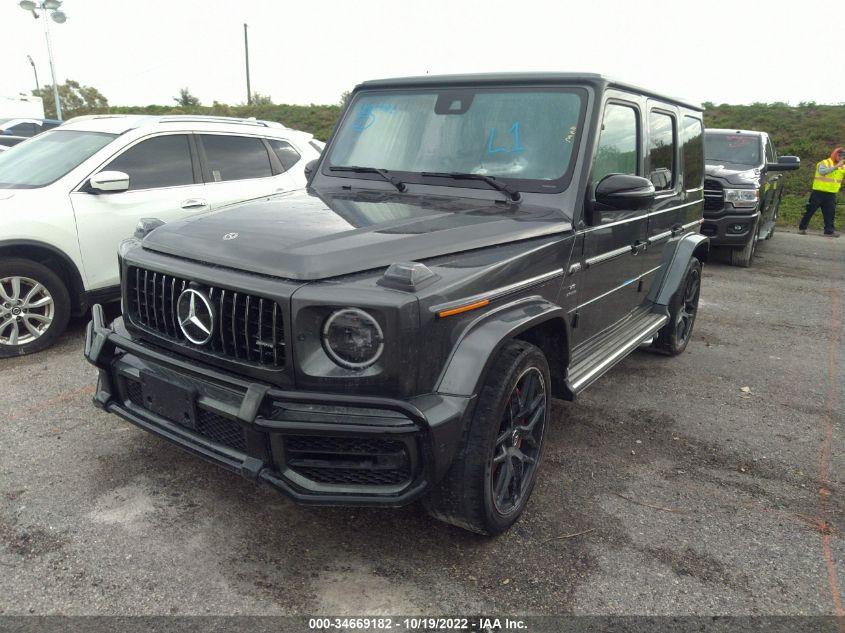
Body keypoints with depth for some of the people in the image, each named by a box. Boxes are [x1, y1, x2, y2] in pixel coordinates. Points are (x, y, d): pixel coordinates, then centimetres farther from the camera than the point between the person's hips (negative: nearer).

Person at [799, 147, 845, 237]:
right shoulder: (824, 163, -5)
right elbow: (822, 172, -25)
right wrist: (836, 166, -30)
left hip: (831, 194, 5)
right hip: (819, 192, -5)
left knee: (830, 213, 2)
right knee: (810, 211, 1)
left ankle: (829, 230, 4)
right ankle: (802, 228, 8)